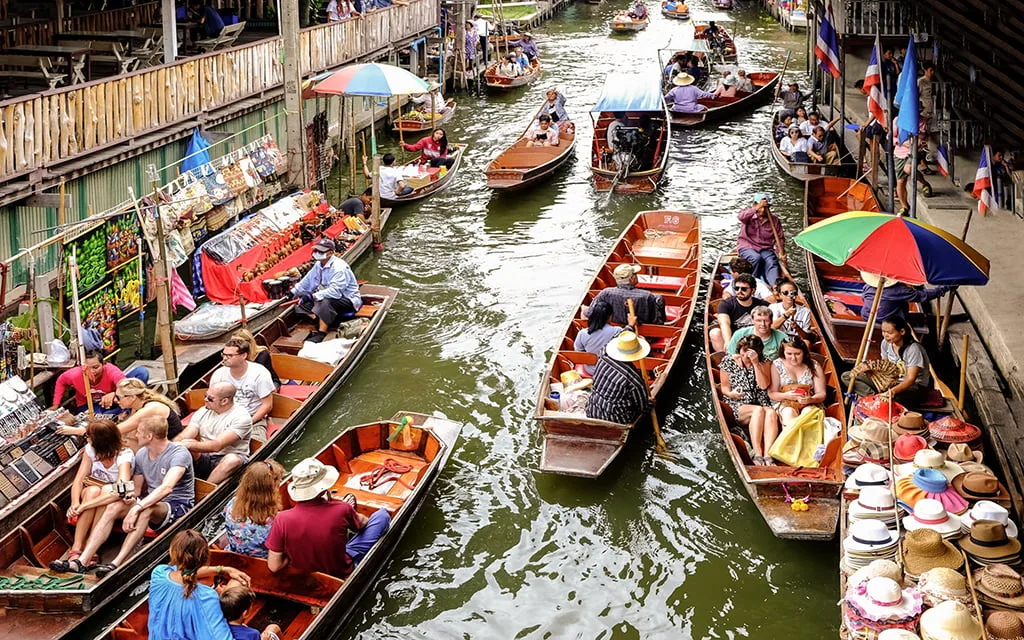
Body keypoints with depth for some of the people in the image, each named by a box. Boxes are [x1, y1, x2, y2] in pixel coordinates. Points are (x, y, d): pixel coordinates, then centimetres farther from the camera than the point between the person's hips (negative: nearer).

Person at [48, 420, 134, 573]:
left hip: (113, 501, -3)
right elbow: (79, 479, -10)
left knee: (106, 489, -37)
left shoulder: (125, 456, -23)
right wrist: (75, 503, -32)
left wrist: (84, 506, -43)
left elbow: (121, 490, -38)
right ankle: (76, 550, -40)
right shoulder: (90, 449, -7)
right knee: (93, 490, -33)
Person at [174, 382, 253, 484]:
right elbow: (183, 437, 0)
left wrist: (190, 445, -32)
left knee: (233, 459, -38)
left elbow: (217, 445, -23)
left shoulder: (241, 417, -13)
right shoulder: (203, 412, 7)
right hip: (204, 459, 5)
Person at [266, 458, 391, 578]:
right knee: (382, 515, 9)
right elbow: (362, 523, -2)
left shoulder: (282, 520, -27)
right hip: (341, 573, -3)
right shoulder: (342, 510, -28)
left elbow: (273, 567, -21)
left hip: (303, 575, 3)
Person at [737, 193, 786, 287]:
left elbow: (780, 238, 8)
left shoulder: (774, 220, 9)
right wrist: (756, 208, -35)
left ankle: (775, 286, -48)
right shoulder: (749, 214, 2)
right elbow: (742, 217, -24)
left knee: (771, 262, -29)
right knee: (756, 258, -35)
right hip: (747, 247, -2)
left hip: (766, 249, 2)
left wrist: (781, 252, -10)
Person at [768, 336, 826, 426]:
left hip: (809, 405, 1)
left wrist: (810, 399, -22)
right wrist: (786, 395, -21)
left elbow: (821, 394, 1)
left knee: (808, 412, -34)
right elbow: (771, 393, -1)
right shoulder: (777, 365, 1)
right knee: (789, 413, -35)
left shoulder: (814, 367, 4)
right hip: (785, 404, -1)